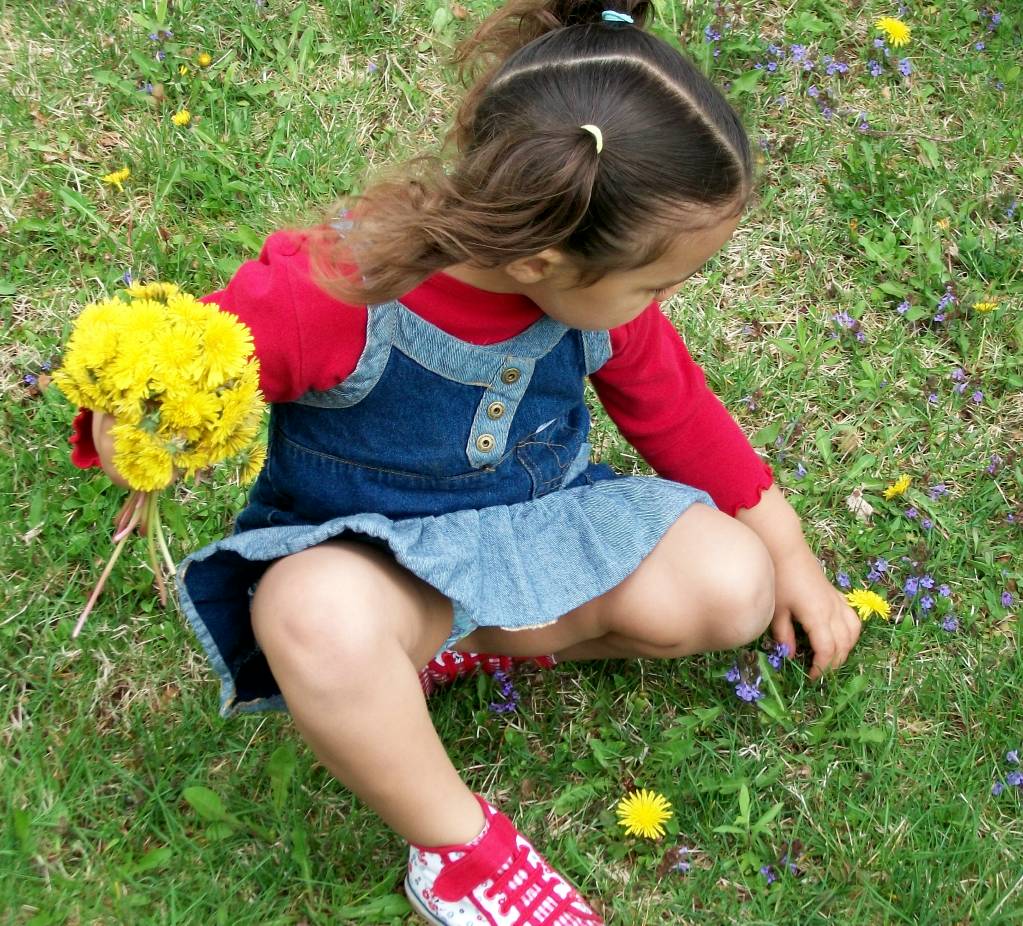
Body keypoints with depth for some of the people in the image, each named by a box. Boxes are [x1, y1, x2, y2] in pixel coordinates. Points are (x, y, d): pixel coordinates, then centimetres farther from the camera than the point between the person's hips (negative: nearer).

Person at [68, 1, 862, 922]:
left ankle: (474, 640, -2)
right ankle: (461, 845, -13)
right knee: (320, 617, -42)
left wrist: (790, 554, 11)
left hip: (537, 527, 5)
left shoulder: (603, 290, -13)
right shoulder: (335, 290, -32)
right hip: (371, 558, -4)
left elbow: (681, 414, 4)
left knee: (734, 587, -17)